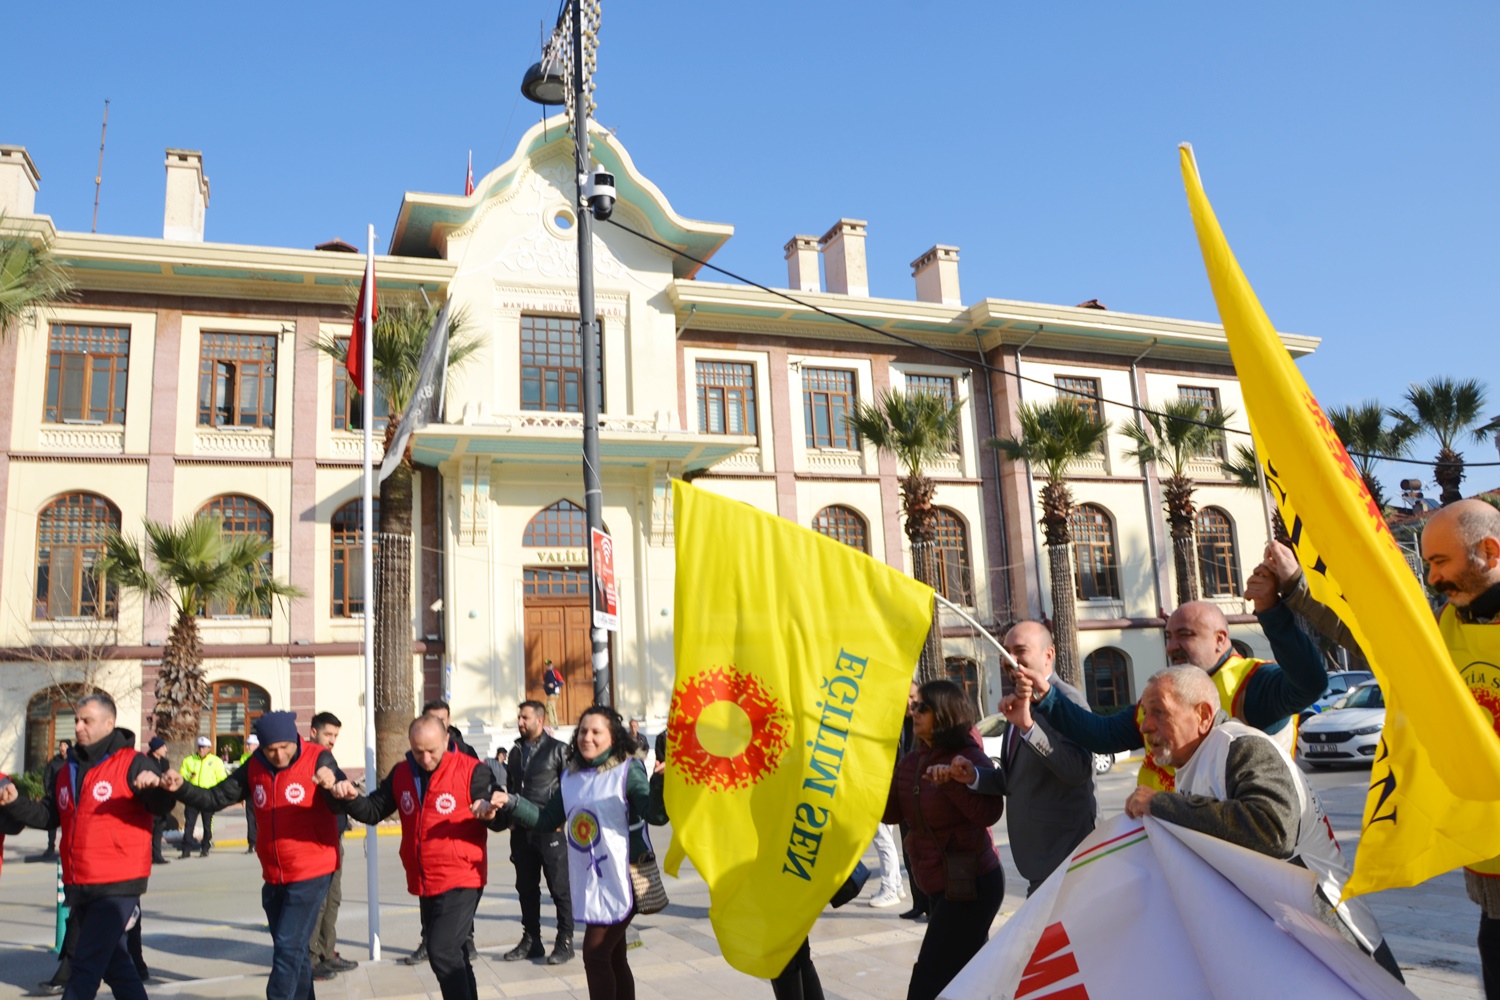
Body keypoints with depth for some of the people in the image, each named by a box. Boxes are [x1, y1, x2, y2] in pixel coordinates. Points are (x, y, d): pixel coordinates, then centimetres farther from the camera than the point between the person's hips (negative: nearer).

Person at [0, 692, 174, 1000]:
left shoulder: (131, 763, -9)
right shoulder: (69, 769, 12)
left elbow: (162, 806, -16)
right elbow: (46, 815, 18)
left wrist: (154, 786, -38)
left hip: (117, 886, -7)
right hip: (79, 886, 7)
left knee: (86, 965, -7)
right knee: (114, 963, 17)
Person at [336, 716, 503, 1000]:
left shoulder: (472, 771, -13)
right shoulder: (401, 774, 3)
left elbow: (501, 818, -12)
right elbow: (374, 811, 6)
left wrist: (489, 810, -35)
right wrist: (352, 799, -14)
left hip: (461, 881, -6)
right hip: (424, 883, 6)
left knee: (442, 950, -17)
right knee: (450, 953, 18)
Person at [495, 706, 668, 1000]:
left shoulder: (628, 770, -12)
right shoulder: (571, 777, 7)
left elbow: (656, 814, -23)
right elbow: (547, 819, 10)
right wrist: (511, 803, -2)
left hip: (621, 880, -6)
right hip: (589, 881, 6)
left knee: (595, 953, -4)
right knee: (613, 958, 16)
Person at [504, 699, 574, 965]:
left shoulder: (558, 749, -5)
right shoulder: (516, 751, 13)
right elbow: (510, 788, 19)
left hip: (549, 830, -6)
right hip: (521, 831, 6)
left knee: (559, 888, 1)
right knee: (526, 889, 12)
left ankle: (565, 941, 10)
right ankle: (531, 940, 23)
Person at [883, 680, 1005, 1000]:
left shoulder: (969, 758, -16)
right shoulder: (911, 762, 5)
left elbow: (988, 813, -30)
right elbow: (892, 812, 5)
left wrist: (949, 778, -38)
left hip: (970, 885, -9)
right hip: (938, 886, 9)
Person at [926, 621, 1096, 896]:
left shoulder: (1067, 700, -16)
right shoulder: (1020, 702, 13)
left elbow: (1077, 770, -29)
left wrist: (1028, 725, -38)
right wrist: (973, 776, 1)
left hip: (1063, 852, -9)